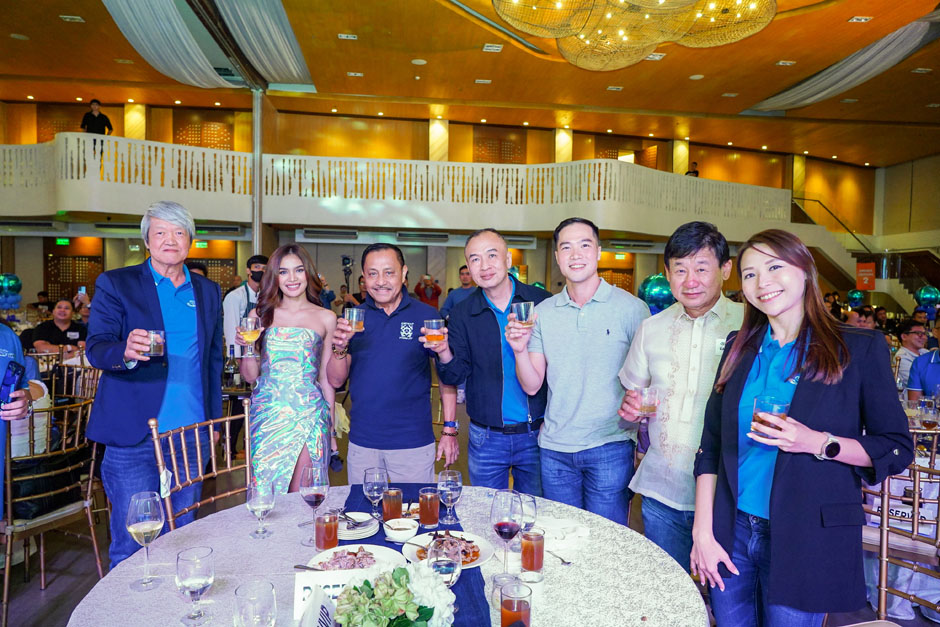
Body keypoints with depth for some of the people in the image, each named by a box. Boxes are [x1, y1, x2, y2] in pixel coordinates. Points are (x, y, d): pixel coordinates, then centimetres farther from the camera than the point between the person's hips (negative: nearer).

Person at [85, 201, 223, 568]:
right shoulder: (115, 284, 2)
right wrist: (125, 352, -29)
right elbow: (95, 347, -6)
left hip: (192, 436, 3)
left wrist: (214, 421, 11)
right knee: (131, 546, 3)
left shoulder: (208, 292, 12)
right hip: (135, 437, -3)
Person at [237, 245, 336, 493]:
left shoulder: (326, 318, 4)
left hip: (309, 415, -1)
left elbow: (326, 377, 8)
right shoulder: (260, 315, 5)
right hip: (267, 414, 1)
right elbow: (251, 376, 9)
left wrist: (331, 425, 9)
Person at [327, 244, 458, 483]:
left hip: (414, 443, -2)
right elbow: (336, 381, 1)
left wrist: (450, 430, -4)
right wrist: (340, 347, -18)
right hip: (362, 443, 2)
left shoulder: (427, 316, -4)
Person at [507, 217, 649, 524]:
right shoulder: (543, 312, 4)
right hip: (554, 448, 3)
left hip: (610, 446, -3)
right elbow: (532, 386, 2)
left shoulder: (631, 307, -5)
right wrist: (520, 350, -15)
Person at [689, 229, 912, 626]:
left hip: (805, 542, -3)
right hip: (731, 533, 3)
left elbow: (897, 450, -2)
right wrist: (703, 533, -2)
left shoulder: (859, 348, -4)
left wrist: (818, 443, -20)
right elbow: (711, 446, 4)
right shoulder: (739, 347, 5)